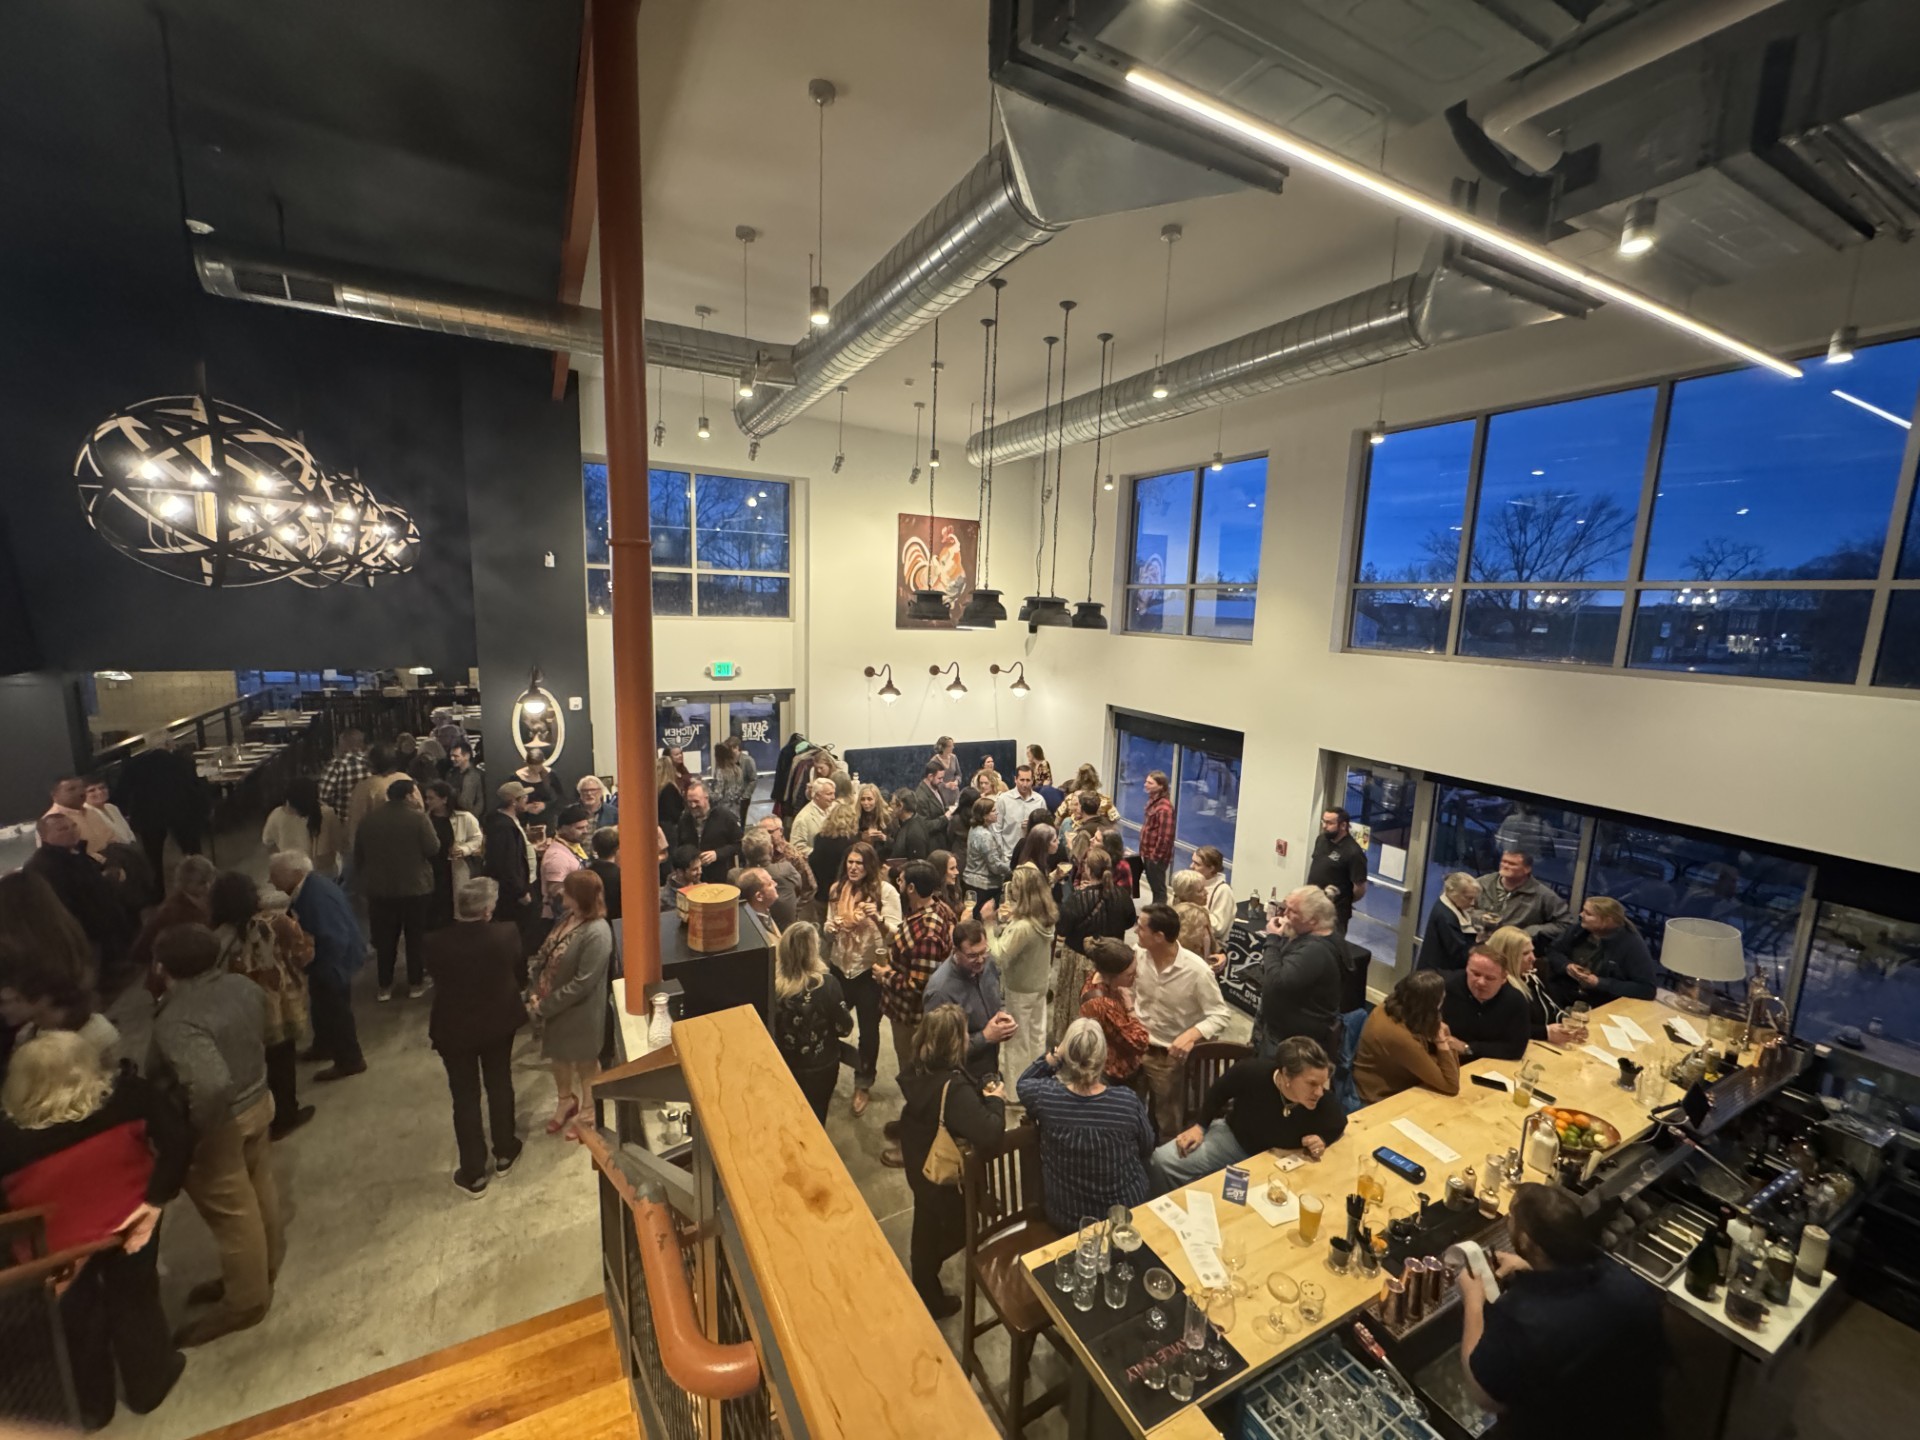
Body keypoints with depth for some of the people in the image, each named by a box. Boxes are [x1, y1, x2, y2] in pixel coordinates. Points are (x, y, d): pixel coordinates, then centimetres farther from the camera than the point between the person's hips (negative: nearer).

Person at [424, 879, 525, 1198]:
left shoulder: (437, 942, -24)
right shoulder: (507, 934, -23)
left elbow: (435, 976, -4)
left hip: (455, 1028, -1)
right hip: (499, 1022, 1)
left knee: (465, 1098, 13)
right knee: (500, 1085, 21)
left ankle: (473, 1175, 26)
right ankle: (504, 1153, 39)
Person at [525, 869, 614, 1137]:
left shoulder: (596, 934, -31)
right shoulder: (568, 918, -4)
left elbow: (581, 984, -28)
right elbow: (545, 954, 3)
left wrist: (544, 1006, -20)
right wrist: (534, 991, -9)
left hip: (579, 1012, -8)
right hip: (551, 1005, 8)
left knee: (585, 1062, 17)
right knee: (558, 1055, 28)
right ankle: (566, 1100, 54)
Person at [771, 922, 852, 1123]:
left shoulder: (773, 983, -22)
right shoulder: (826, 984, -28)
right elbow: (845, 1028, -16)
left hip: (783, 1065, 2)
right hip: (820, 1067, -2)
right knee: (814, 1121, 24)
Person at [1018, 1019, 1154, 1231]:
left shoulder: (1045, 1095, -24)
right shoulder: (1127, 1101, -26)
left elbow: (1022, 1083, 1)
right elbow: (1147, 1149, -6)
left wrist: (1053, 1056, -13)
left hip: (1063, 1218, 1)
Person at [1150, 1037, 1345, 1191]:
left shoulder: (1322, 1104, -29)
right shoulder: (1252, 1072, -31)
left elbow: (1339, 1125, -1)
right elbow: (1218, 1092, -7)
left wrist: (1323, 1140, -21)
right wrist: (1200, 1125, -4)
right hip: (1233, 1137, -1)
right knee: (1164, 1160, -15)